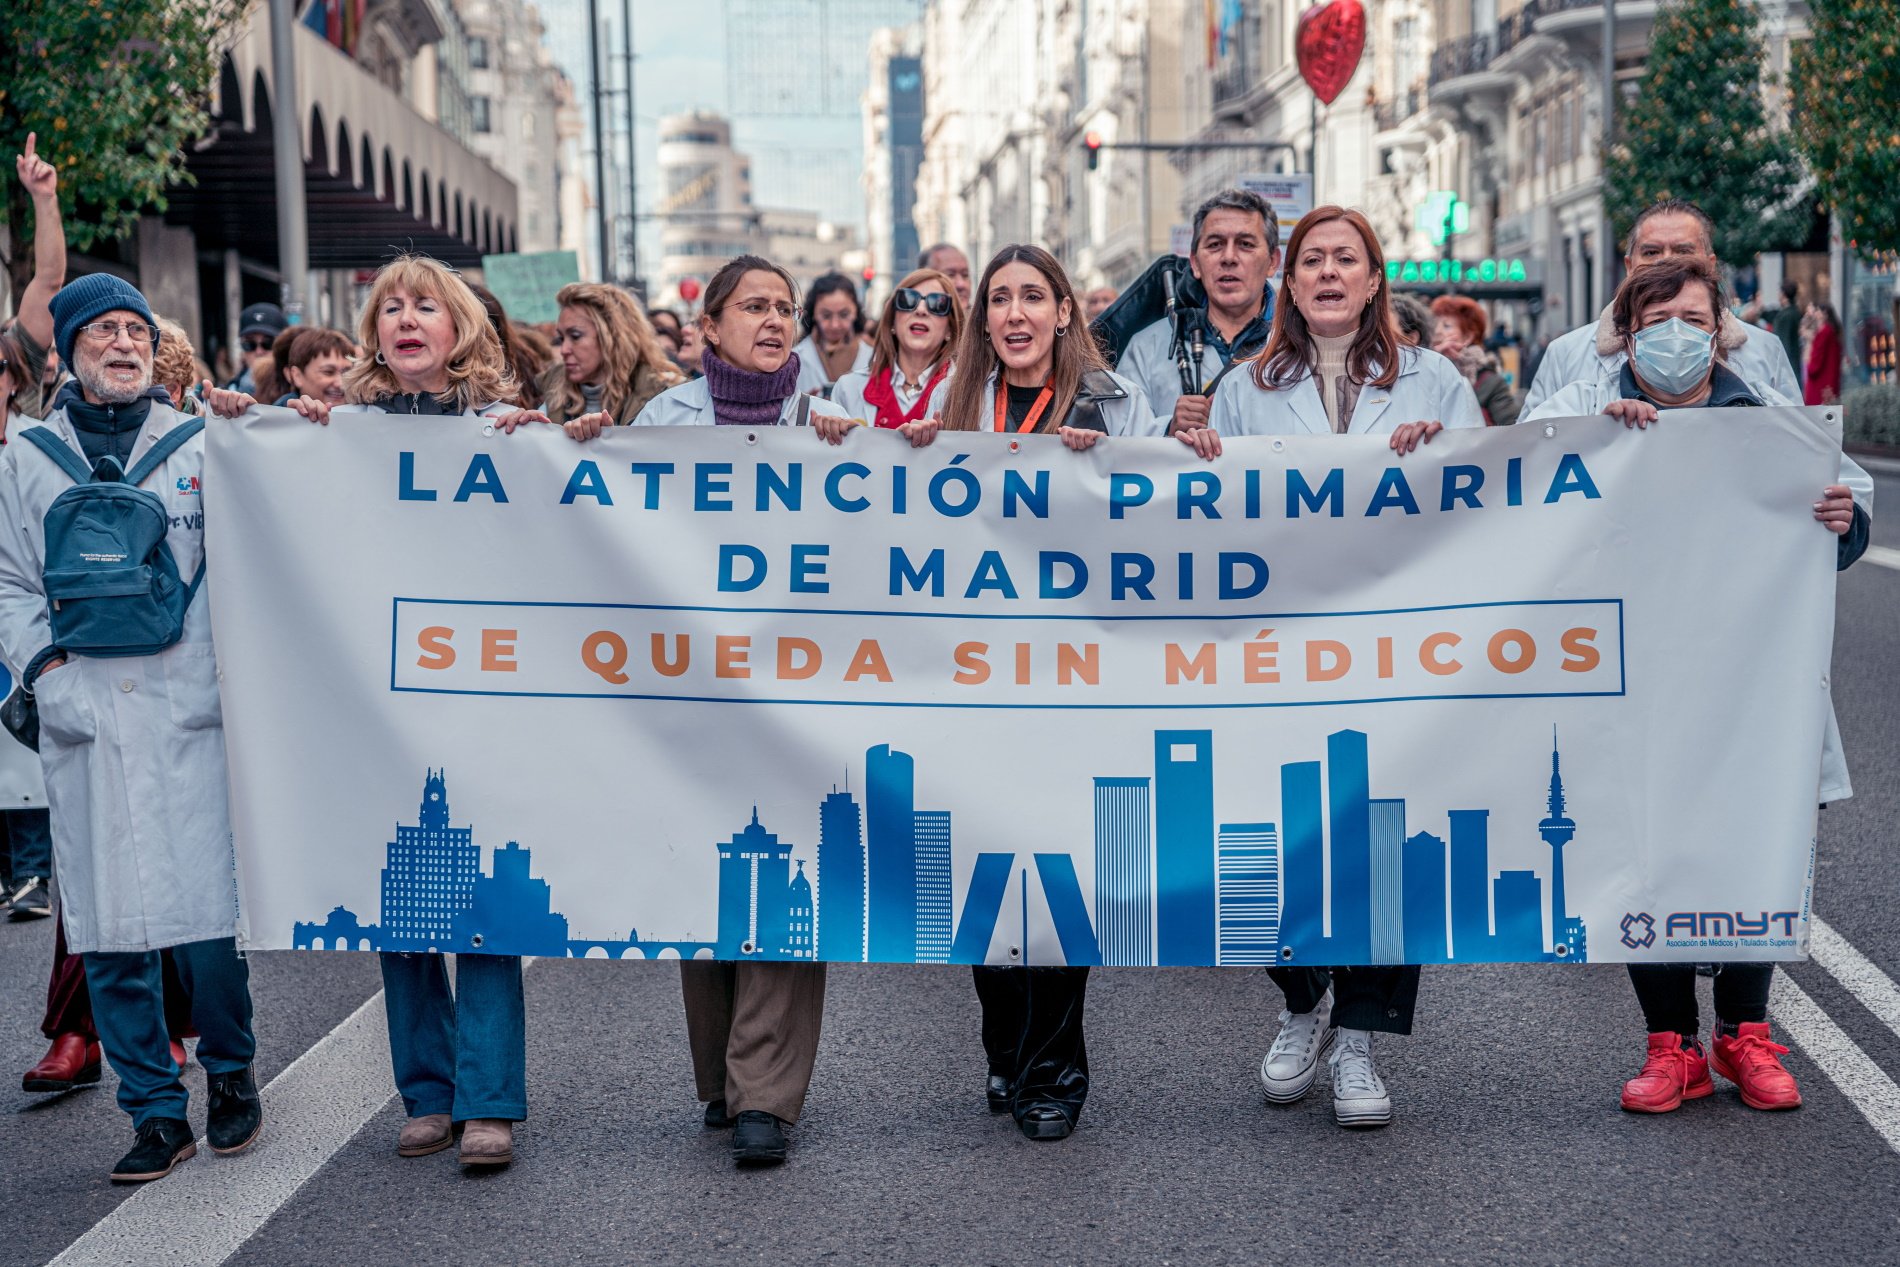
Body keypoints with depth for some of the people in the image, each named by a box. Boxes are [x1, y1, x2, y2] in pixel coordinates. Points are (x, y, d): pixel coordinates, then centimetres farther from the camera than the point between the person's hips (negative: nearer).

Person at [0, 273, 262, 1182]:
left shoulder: (199, 446, 8)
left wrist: (228, 669, -6)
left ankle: (229, 1070, 20)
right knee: (109, 924, 2)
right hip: (83, 722, 2)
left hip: (188, 709, -1)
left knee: (208, 912, -4)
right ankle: (156, 1114, 12)